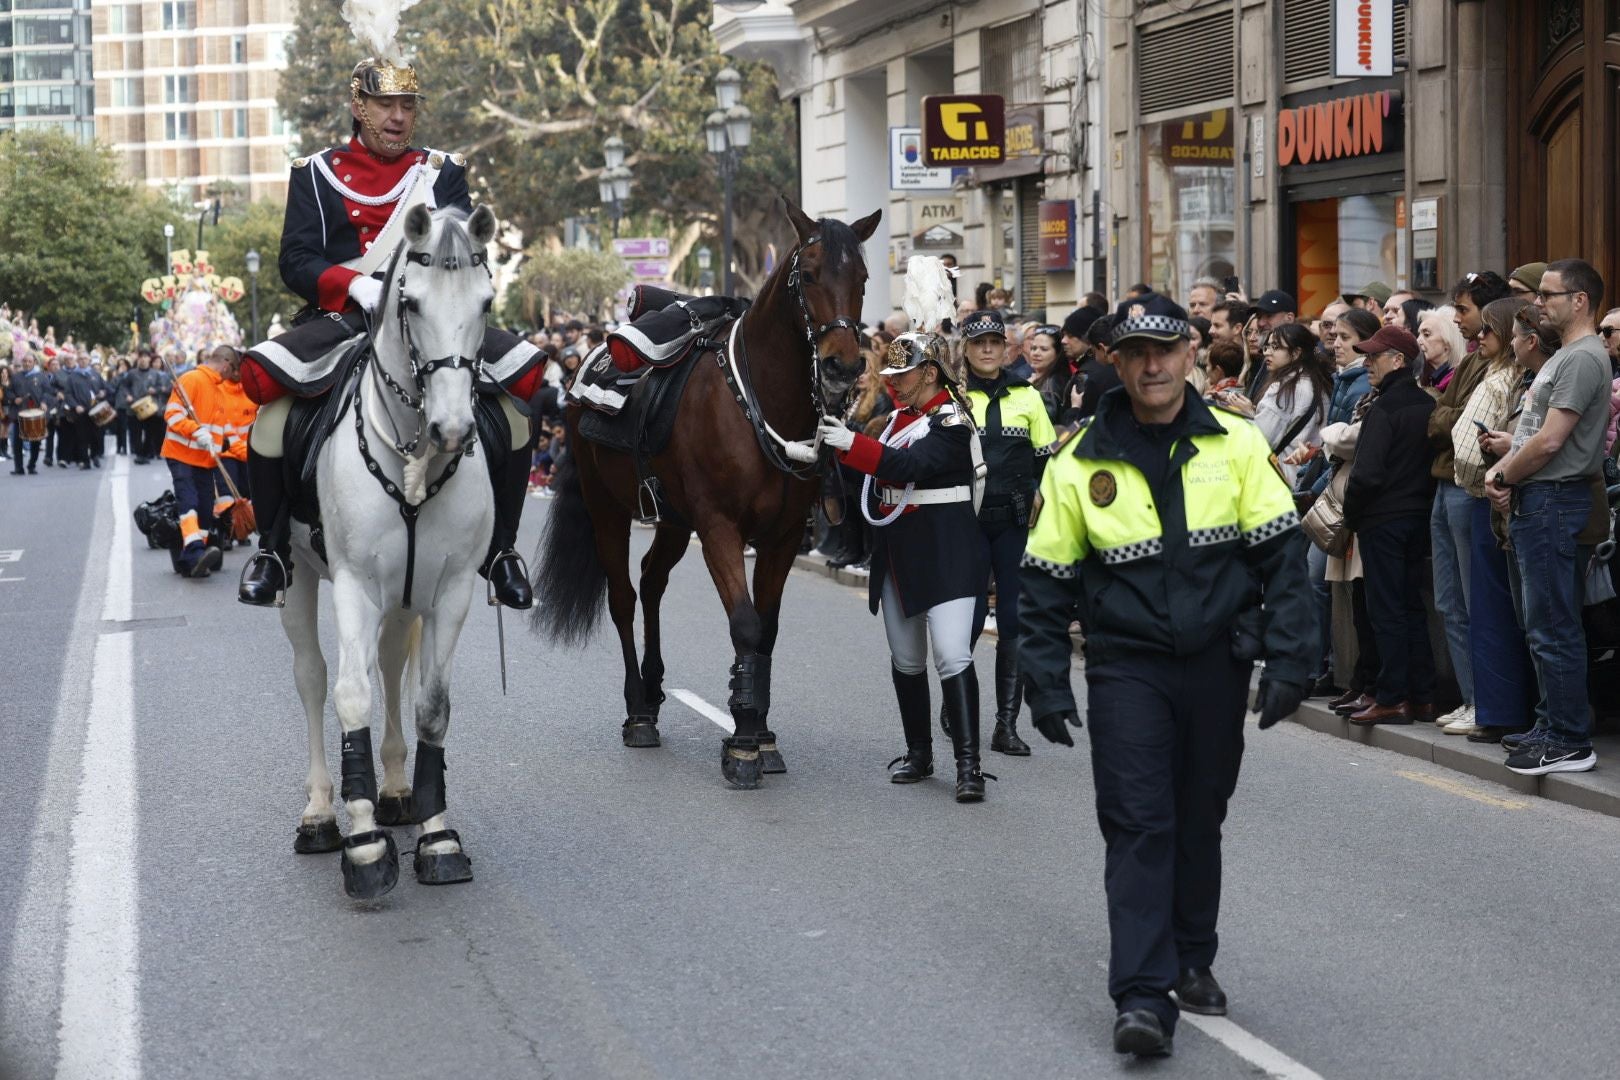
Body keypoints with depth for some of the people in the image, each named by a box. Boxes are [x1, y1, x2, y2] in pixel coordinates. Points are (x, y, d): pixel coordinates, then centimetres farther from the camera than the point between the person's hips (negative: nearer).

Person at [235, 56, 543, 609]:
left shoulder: (442, 172, 12)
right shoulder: (315, 174, 8)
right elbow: (297, 262, -1)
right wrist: (360, 287, -21)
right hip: (342, 318, -1)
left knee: (514, 406, -20)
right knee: (270, 411, -27)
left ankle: (501, 548, -1)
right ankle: (272, 548, -6)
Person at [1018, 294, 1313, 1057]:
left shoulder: (1236, 443, -1)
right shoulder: (1079, 461, -3)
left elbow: (1282, 554, -1)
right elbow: (1046, 581, 2)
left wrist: (1288, 660, -8)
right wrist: (1046, 685, -1)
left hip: (1219, 663, 2)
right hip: (1127, 666, -2)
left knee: (1199, 821, 14)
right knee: (1138, 824, -8)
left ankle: (1192, 961, 31)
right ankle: (1142, 998, -9)